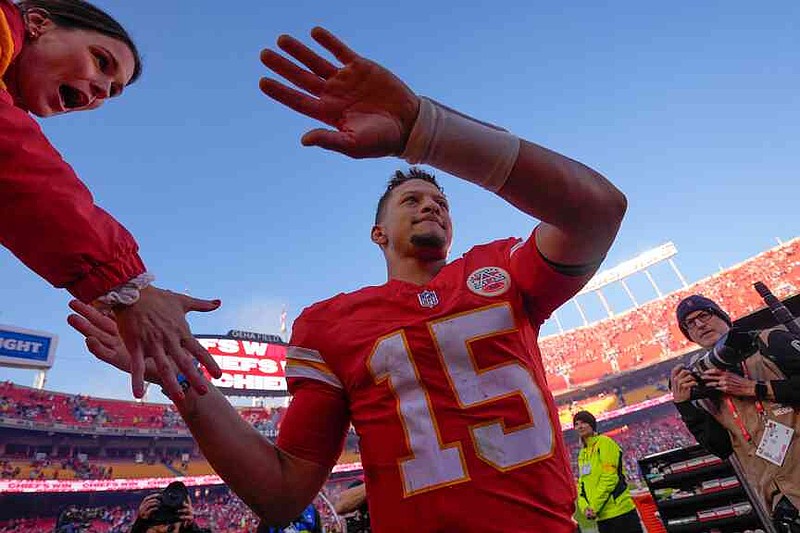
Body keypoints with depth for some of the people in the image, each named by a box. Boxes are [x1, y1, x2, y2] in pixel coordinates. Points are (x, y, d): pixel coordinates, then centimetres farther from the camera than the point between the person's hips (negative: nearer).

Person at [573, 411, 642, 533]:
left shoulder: (604, 442, -7)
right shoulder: (582, 453, 13)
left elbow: (609, 477, -15)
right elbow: (581, 484, 11)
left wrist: (594, 507, -16)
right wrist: (585, 507, -6)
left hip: (620, 512, -7)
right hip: (602, 516, 7)